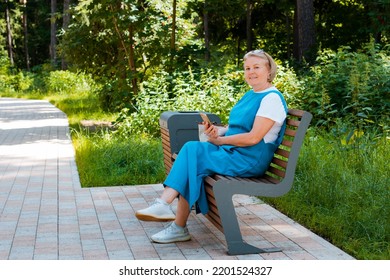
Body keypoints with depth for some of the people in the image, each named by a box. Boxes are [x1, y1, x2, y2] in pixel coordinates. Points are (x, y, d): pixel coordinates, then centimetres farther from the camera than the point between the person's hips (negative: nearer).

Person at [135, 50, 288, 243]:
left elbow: (253, 137, -18)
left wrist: (220, 140, -10)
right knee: (191, 147, -19)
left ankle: (164, 204, -25)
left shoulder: (272, 98, -9)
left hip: (251, 159, -8)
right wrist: (216, 134, -3)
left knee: (192, 155, -24)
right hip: (231, 151, 8)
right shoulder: (249, 95, 20)